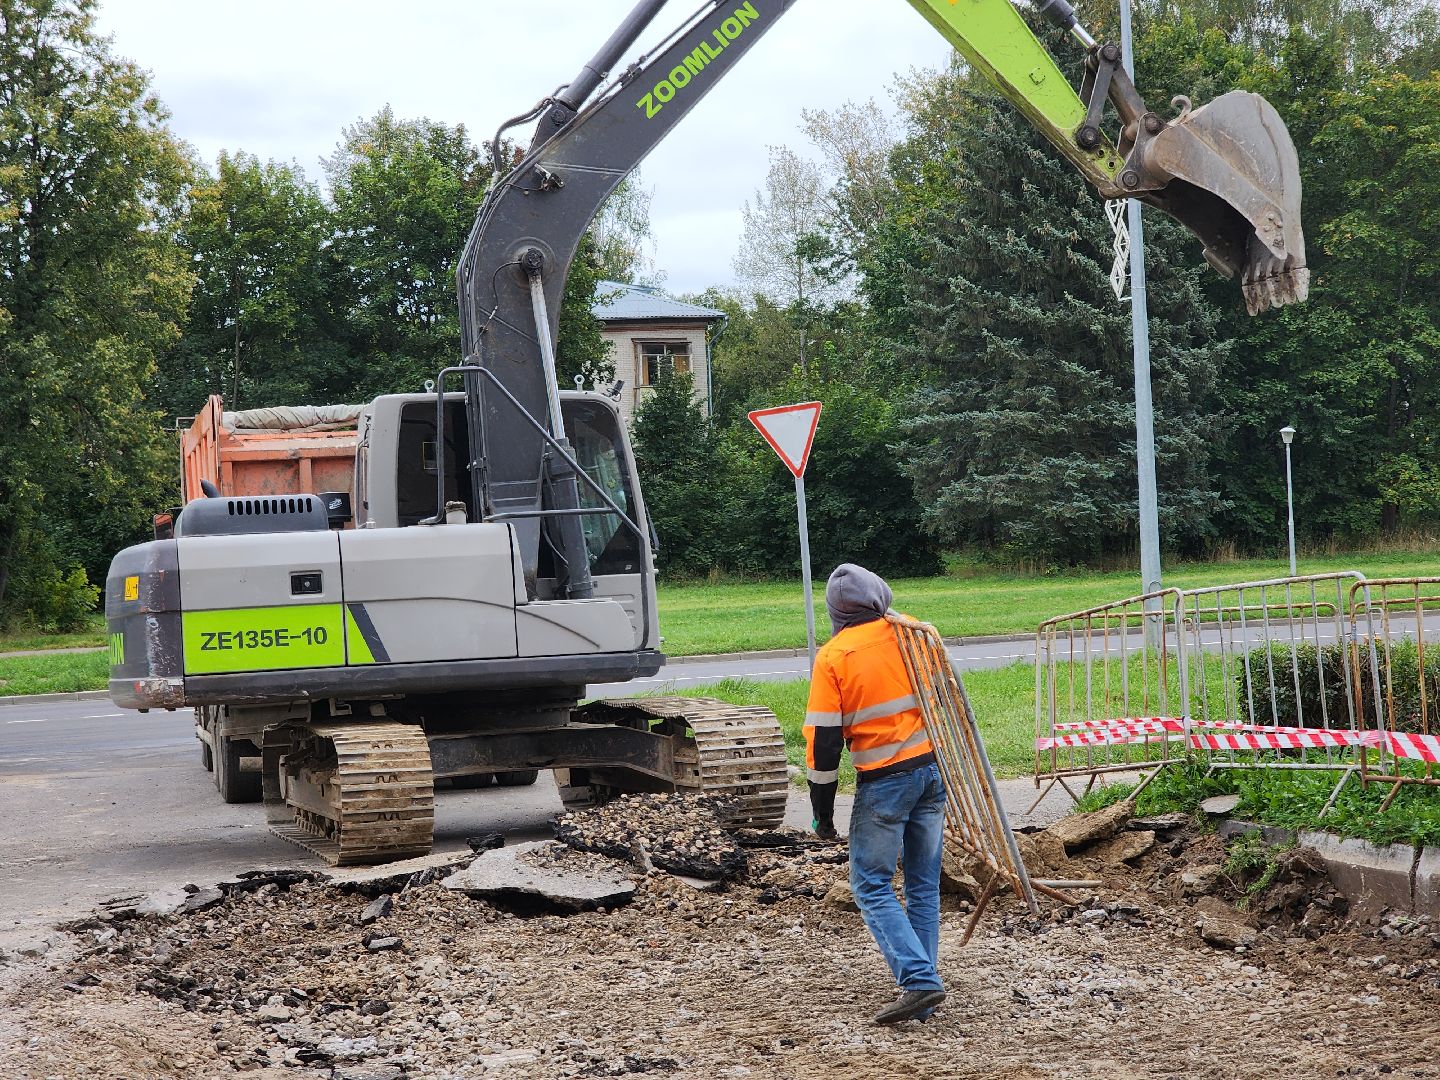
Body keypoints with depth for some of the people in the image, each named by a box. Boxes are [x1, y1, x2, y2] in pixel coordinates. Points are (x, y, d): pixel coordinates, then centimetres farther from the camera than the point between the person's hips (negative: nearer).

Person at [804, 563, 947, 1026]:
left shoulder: (832, 657, -8)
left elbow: (823, 741, -8)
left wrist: (822, 812, 0)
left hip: (883, 781, -5)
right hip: (933, 771, 5)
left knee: (872, 886, 4)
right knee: (924, 886, 12)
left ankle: (919, 980, -10)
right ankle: (923, 995, 14)